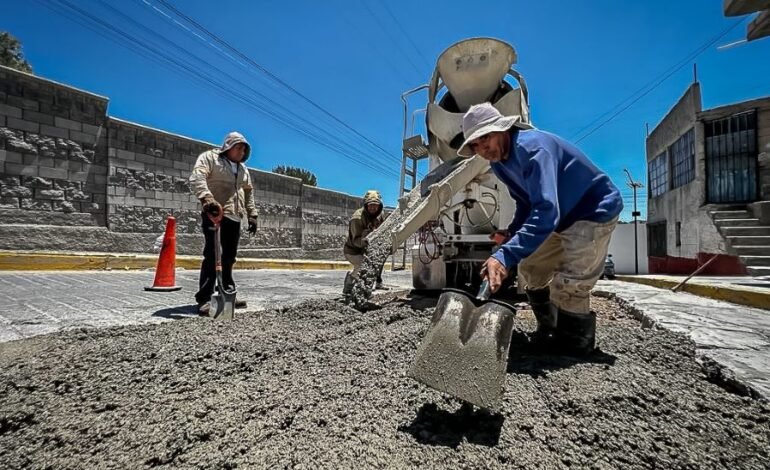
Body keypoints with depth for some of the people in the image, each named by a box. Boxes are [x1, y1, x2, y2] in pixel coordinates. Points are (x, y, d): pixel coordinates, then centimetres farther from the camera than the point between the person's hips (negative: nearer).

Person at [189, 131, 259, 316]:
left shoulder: (243, 169, 23)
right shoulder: (209, 157, 2)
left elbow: (248, 193, 27)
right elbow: (196, 178, -15)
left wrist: (252, 215, 17)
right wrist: (207, 198, -32)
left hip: (234, 217, 7)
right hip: (214, 214, -7)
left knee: (229, 257, 8)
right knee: (211, 256, -11)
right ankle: (204, 298, -8)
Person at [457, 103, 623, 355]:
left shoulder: (532, 147, -32)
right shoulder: (499, 163, -2)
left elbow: (546, 210, -44)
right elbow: (527, 202, 10)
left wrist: (505, 257, -51)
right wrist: (512, 233, -8)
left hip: (595, 210, -9)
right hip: (562, 217, 9)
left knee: (568, 286, -15)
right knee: (530, 271, 9)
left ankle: (576, 343, 10)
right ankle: (549, 329, 27)